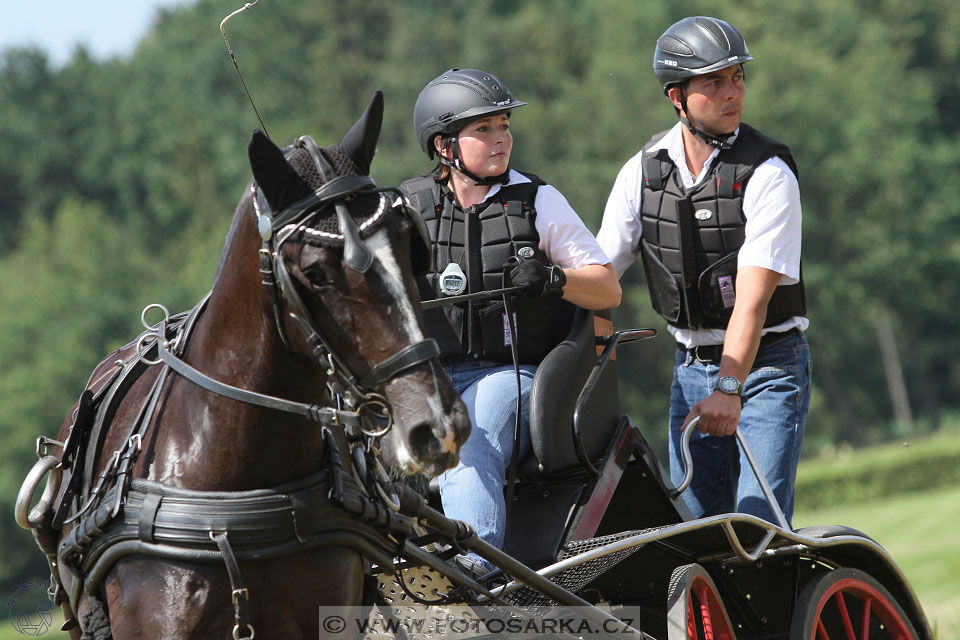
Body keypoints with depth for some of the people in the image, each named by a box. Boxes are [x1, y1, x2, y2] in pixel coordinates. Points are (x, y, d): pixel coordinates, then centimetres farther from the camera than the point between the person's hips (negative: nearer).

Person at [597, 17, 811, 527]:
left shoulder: (769, 174, -15)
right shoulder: (642, 172, 0)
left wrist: (729, 389, -35)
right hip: (692, 366, 4)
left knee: (758, 521, -14)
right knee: (694, 521, 2)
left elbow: (753, 296, -24)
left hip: (766, 365, -4)